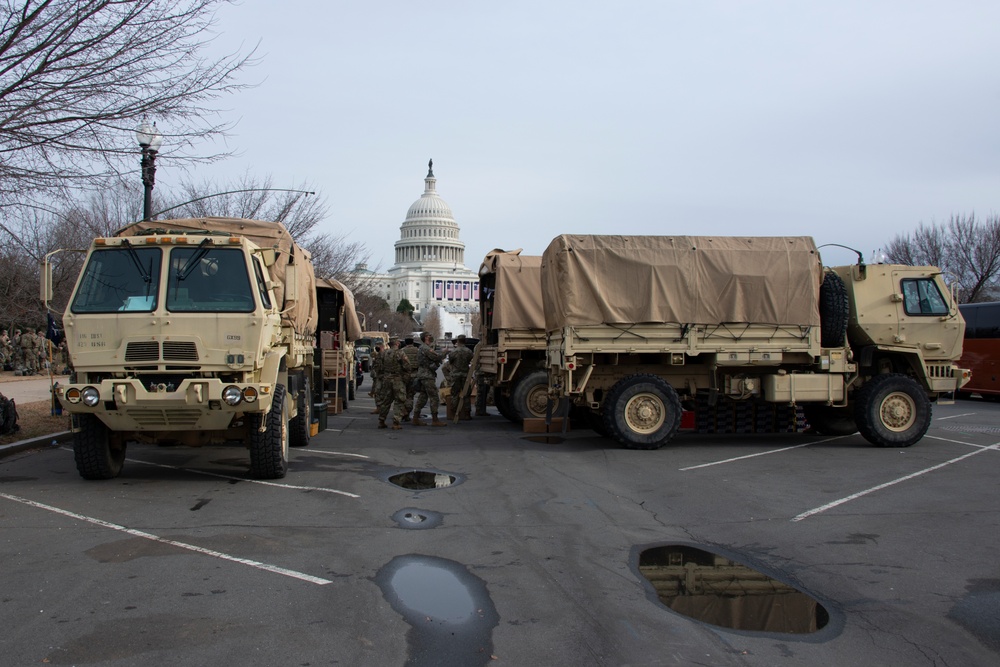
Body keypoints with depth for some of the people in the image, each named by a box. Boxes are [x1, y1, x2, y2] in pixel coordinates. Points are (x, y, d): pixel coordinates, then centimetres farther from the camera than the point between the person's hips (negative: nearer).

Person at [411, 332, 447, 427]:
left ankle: (416, 419, 12)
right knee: (434, 397, -9)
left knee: (422, 397, 11)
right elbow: (436, 357, -16)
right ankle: (435, 420, -8)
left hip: (423, 375, 10)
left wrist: (435, 353, -4)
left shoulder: (427, 347, 21)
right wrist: (441, 353, 3)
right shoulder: (425, 348, -13)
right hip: (427, 375, -10)